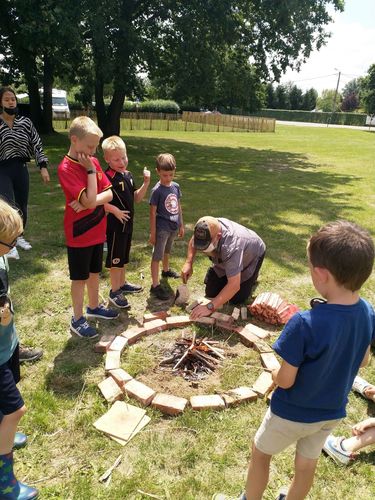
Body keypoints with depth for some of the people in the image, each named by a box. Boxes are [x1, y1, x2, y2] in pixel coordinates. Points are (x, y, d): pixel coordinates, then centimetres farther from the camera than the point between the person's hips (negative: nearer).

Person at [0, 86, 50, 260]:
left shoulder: (25, 122, 4)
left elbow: (37, 145, 3)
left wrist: (43, 167, -4)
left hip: (21, 168, 3)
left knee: (22, 206, 10)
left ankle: (19, 236, 32)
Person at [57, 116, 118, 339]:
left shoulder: (93, 161, 2)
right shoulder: (66, 168, -20)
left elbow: (109, 194, -2)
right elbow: (90, 199, -27)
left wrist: (88, 203, -18)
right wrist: (90, 170, -21)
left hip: (97, 230, 7)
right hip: (79, 234, -6)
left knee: (95, 271, 21)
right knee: (80, 277, 7)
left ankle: (94, 307, 40)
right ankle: (77, 319, 23)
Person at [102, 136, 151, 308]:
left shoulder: (128, 175, 7)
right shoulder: (108, 177, -19)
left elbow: (136, 198, 11)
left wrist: (145, 183, -1)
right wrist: (115, 210, -27)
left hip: (127, 223, 8)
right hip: (115, 225, -8)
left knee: (123, 257, 21)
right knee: (115, 259, 4)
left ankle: (122, 284, 38)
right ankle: (114, 291, 17)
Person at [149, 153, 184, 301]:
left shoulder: (176, 186, 1)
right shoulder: (157, 190, -17)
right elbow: (152, 212, -14)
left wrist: (181, 225, 14)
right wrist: (152, 233, -13)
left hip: (173, 226, 6)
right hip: (162, 228, -6)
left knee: (167, 251, 27)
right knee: (157, 256, -2)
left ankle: (166, 270, 50)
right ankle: (155, 286, 1)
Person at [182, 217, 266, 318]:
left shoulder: (231, 246, -49)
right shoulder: (206, 230, -30)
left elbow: (234, 285, -49)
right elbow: (193, 241, -3)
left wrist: (210, 307, -51)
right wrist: (188, 263, -17)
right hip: (225, 260, 5)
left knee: (236, 299, -8)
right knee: (211, 292, 0)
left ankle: (252, 276, 17)